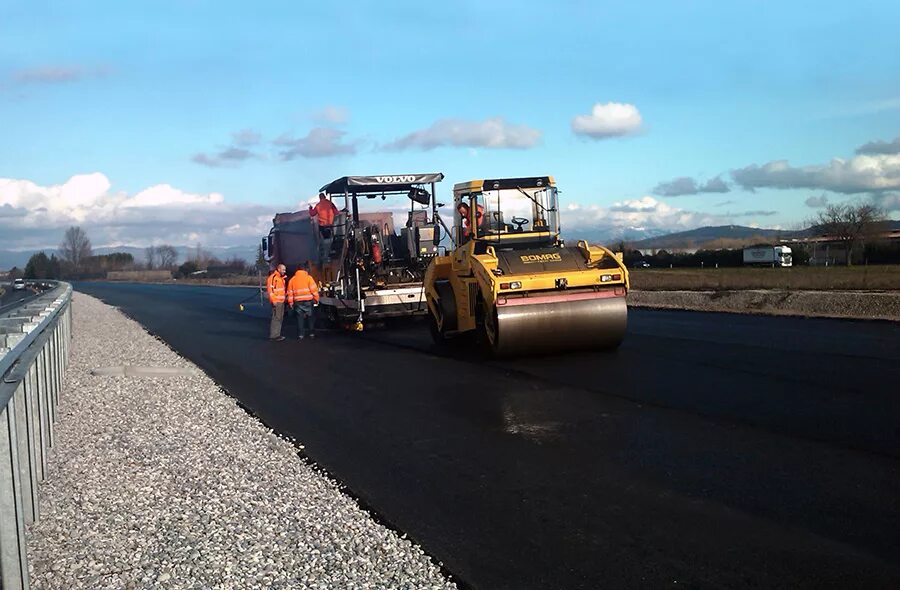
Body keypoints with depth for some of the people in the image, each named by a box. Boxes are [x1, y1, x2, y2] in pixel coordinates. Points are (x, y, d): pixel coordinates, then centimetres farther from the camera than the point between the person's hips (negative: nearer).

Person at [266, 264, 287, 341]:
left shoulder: (281, 278, 18)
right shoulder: (273, 277, -12)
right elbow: (269, 289, -18)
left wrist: (284, 298, 20)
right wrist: (273, 300, -22)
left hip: (281, 301, 10)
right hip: (276, 302, -10)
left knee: (280, 318, 13)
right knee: (276, 318, -11)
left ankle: (277, 334, 21)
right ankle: (273, 336, -10)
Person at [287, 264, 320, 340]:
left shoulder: (292, 279, 10)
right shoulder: (308, 278, -2)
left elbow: (290, 292, 9)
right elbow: (314, 289, -8)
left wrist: (291, 303, 14)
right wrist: (316, 299, 0)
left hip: (298, 302, 3)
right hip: (308, 301, -3)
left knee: (300, 318, 6)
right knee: (311, 317, 9)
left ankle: (300, 335, 2)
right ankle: (312, 333, 10)